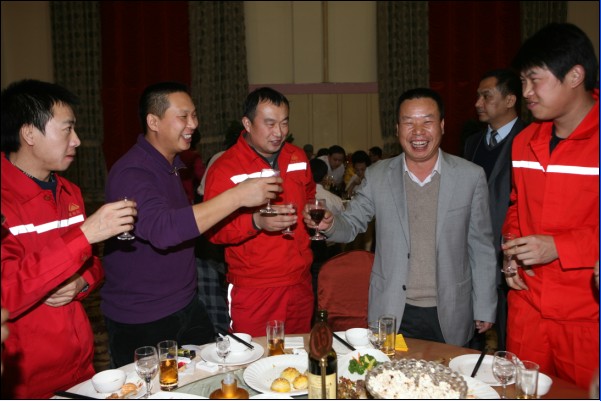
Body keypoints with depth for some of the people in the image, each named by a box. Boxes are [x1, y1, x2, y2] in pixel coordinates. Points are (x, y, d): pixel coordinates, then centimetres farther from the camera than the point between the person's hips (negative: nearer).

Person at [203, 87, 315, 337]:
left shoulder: (298, 157, 8)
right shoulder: (225, 168, -11)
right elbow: (213, 230, -13)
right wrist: (257, 221, -27)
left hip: (300, 283, 6)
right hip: (253, 291, -5)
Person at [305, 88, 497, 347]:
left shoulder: (471, 176, -4)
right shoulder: (377, 176, -2)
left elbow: (481, 247, 1)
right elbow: (351, 225, 5)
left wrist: (485, 308, 3)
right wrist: (329, 224, -18)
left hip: (450, 315, 0)